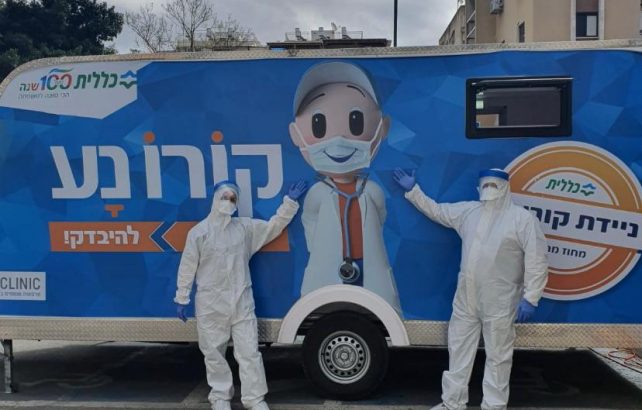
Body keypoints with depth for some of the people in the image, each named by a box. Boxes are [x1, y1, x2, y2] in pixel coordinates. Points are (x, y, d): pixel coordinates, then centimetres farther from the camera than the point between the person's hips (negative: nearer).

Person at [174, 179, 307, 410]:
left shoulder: (246, 227, 4)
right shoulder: (199, 232, -4)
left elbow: (274, 226, 8)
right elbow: (187, 267, 0)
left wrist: (290, 201, -1)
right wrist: (182, 299, 1)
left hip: (241, 302, 2)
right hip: (211, 304, -2)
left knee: (249, 351, 2)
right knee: (214, 352, 9)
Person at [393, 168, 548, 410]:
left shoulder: (523, 219, -8)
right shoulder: (467, 211, 8)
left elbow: (537, 261, -11)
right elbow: (436, 211, 20)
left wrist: (530, 298, -16)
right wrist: (412, 190, 14)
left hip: (500, 303, -5)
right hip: (465, 299, 5)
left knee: (497, 356, 5)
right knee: (459, 350, 13)